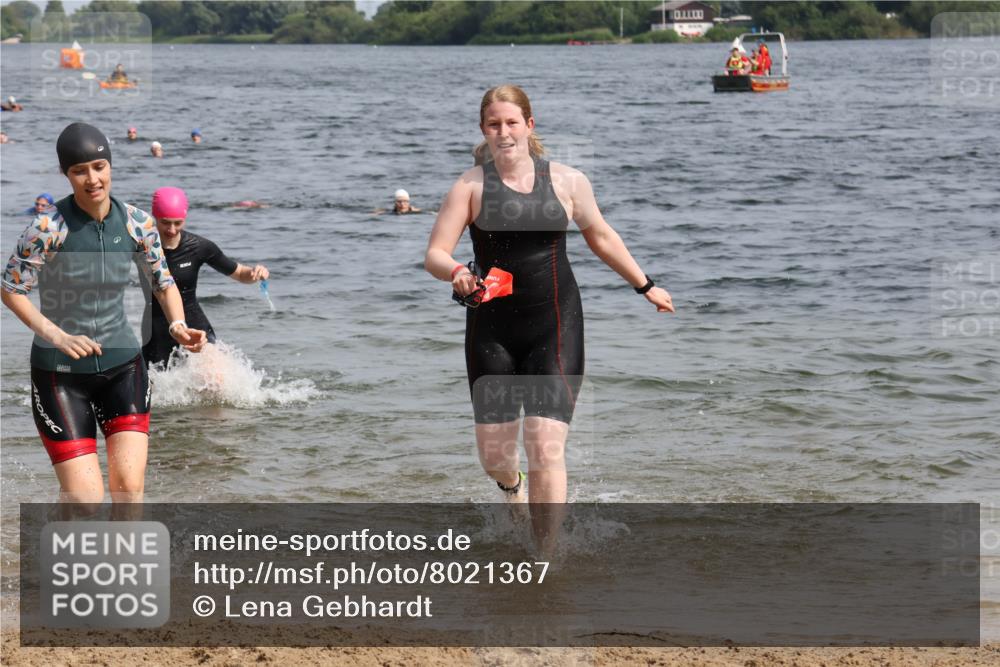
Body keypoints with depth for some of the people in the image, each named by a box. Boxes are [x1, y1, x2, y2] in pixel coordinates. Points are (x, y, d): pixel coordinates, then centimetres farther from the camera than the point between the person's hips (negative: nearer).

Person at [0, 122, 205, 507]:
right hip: (59, 372, -3)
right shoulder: (48, 228, -17)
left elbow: (163, 283, 9)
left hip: (122, 364, 3)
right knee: (83, 500, -8)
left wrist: (178, 326, -10)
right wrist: (58, 337, -21)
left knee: (129, 487, -7)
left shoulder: (137, 224, -5)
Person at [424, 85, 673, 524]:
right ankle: (511, 485, 46)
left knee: (546, 446, -13)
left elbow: (601, 237, 19)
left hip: (555, 326, 0)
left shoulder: (566, 182, 3)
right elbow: (434, 255, -7)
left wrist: (645, 286, 27)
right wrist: (456, 273, -30)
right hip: (492, 328, 1)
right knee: (493, 453, 6)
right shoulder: (471, 186, -2)